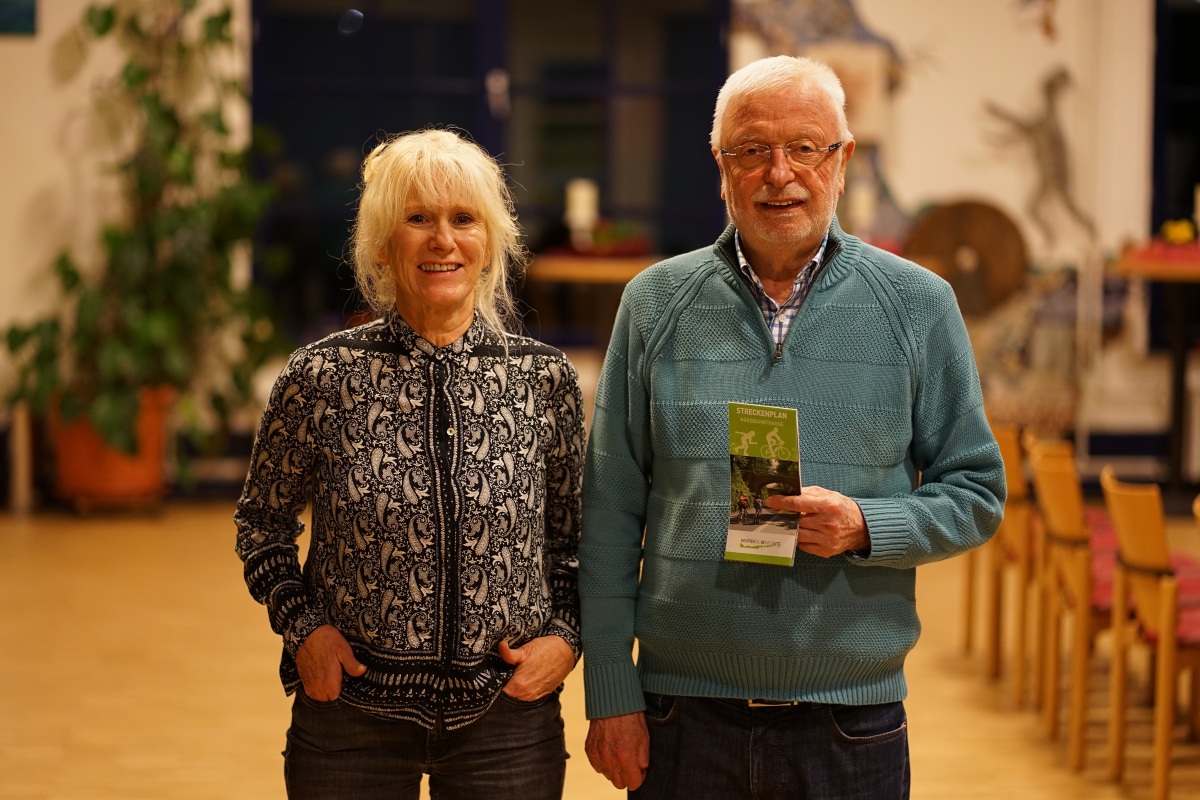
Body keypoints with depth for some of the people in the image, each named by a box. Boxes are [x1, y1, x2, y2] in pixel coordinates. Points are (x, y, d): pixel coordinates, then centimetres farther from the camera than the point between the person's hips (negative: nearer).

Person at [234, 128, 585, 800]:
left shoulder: (545, 378, -1)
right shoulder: (323, 377, -6)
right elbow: (263, 524, 7)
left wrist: (567, 636, -4)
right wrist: (302, 627, -6)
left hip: (507, 719, 1)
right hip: (350, 713, -1)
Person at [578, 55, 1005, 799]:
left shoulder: (918, 306, 1)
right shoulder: (656, 304, 3)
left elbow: (977, 493, 4)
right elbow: (611, 512, 3)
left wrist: (865, 526, -15)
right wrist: (611, 697, -2)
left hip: (850, 722, 0)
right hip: (682, 715, 1)